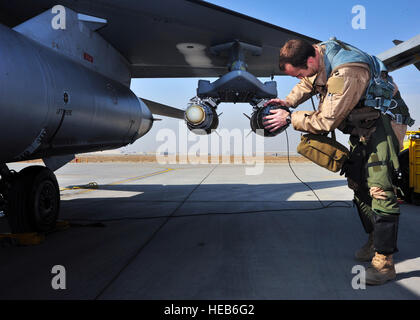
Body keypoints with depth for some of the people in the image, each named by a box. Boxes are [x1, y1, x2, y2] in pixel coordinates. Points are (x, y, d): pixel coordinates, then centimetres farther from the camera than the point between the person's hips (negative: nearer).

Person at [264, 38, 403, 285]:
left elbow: (325, 121, -27)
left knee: (379, 190, -15)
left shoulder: (345, 74, -33)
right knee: (359, 186, 13)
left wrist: (290, 118, -16)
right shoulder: (319, 52, -4)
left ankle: (384, 262, -12)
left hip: (381, 124, -10)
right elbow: (308, 84, 16)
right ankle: (375, 241, 27)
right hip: (361, 128, 10)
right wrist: (288, 101, -1)